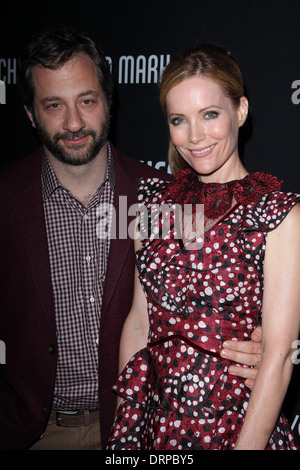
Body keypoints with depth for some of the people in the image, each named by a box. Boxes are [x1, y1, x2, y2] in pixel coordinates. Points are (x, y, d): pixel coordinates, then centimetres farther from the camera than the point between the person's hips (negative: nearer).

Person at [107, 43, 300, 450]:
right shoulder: (155, 202, 0)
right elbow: (139, 319, 4)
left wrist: (247, 446, -18)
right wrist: (122, 415, 4)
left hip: (235, 425, -3)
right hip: (153, 419, 4)